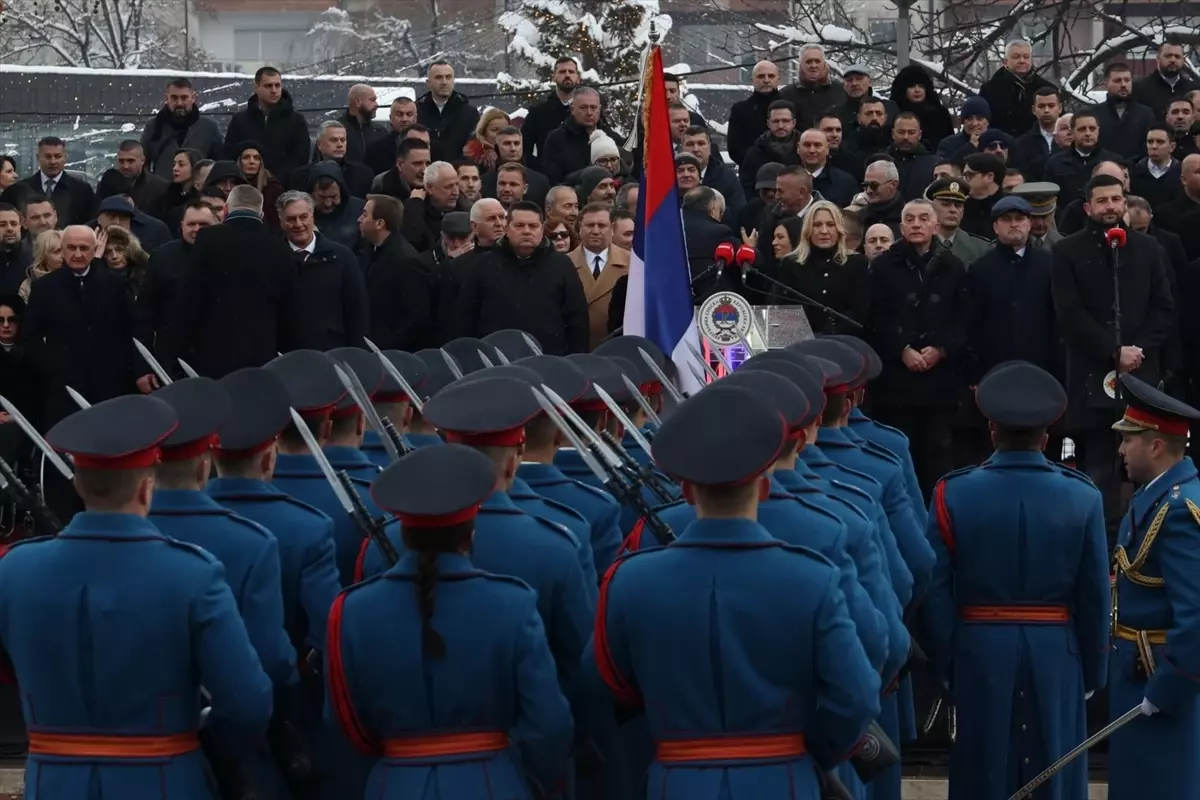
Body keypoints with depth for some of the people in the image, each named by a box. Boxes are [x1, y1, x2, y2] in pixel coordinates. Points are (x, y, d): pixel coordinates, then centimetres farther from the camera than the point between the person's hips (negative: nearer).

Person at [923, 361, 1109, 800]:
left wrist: (945, 666, 5)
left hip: (980, 654, 0)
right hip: (1055, 657, 0)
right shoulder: (1082, 498, -4)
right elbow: (1095, 597, -2)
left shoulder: (954, 494, -6)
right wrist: (1092, 671, 9)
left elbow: (937, 594, -5)